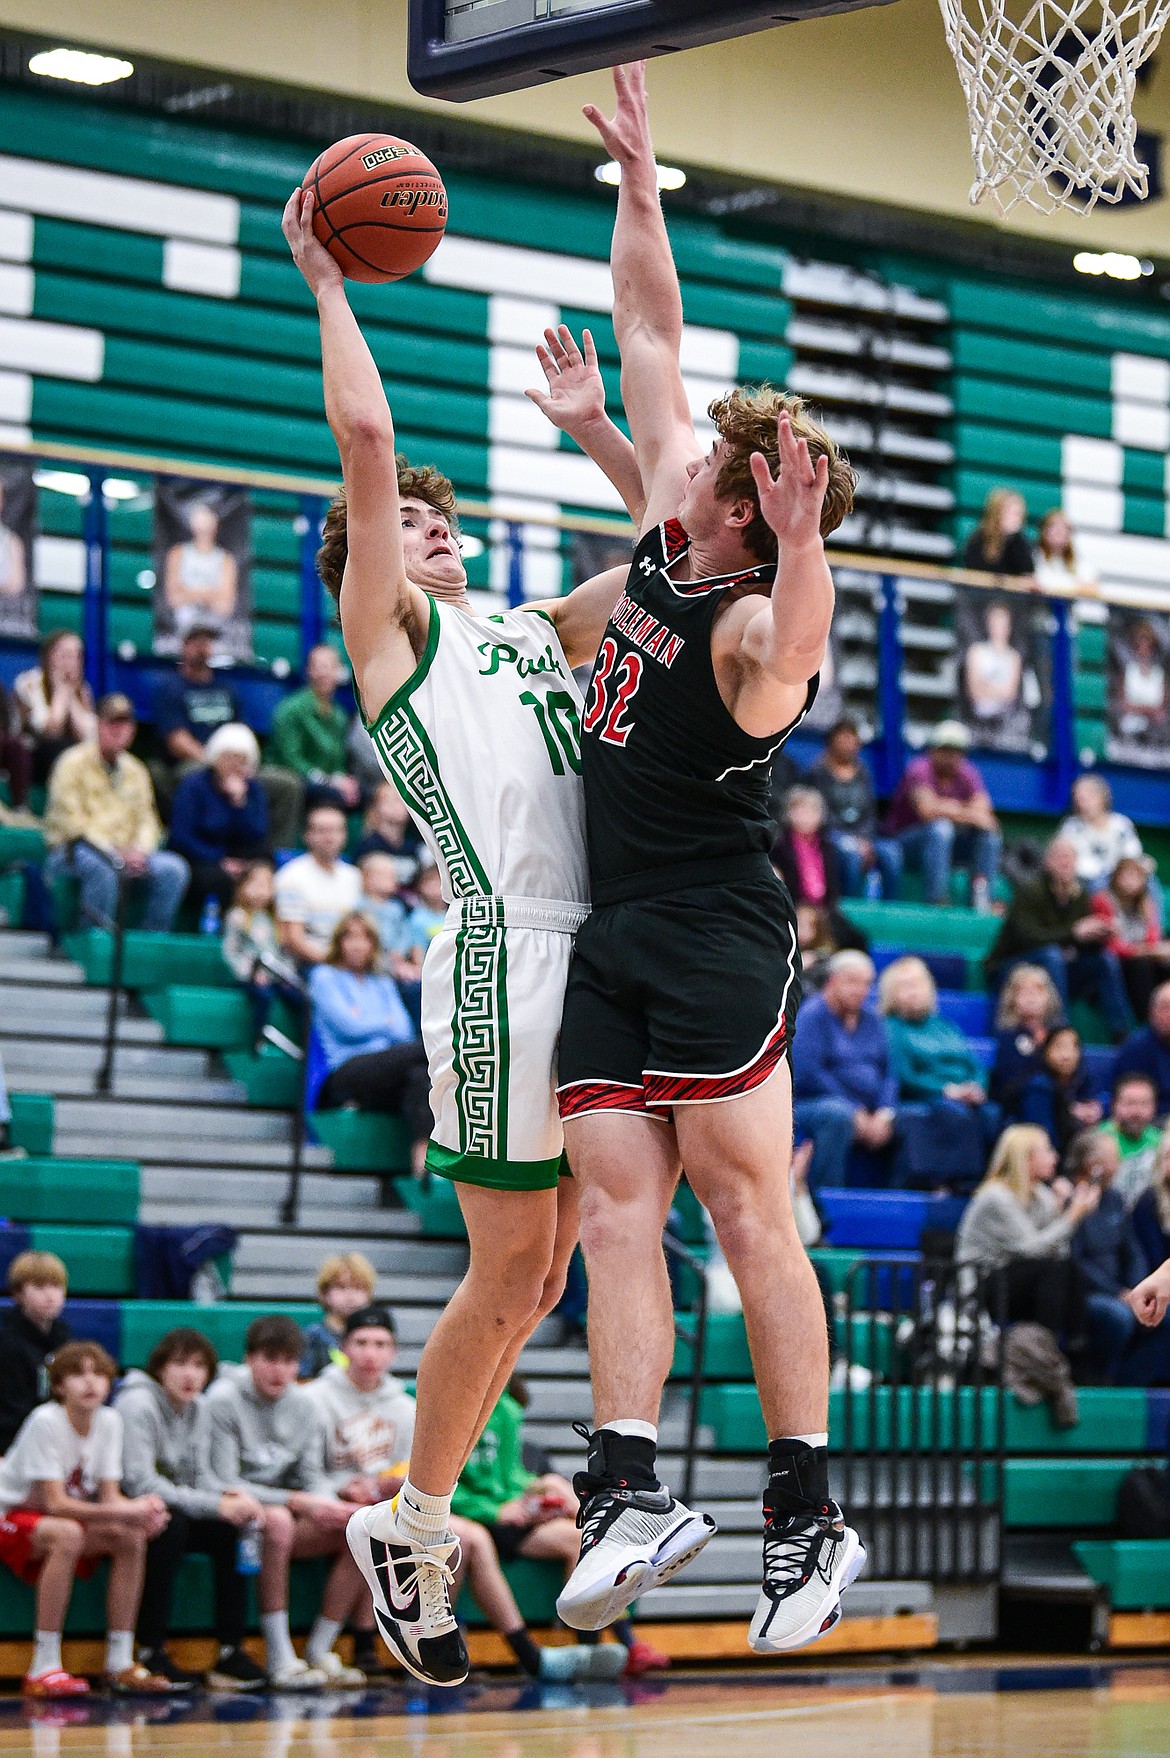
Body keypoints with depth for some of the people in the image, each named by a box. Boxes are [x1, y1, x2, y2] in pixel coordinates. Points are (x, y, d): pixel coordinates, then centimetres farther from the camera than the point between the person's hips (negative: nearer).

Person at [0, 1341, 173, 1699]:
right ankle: (43, 1669, -36)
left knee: (131, 1537, -19)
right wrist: (124, 1512, -38)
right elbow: (55, 1502, -28)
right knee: (67, 1534, -37)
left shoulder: (109, 1421, -4)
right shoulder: (46, 1422, -22)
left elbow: (110, 1496, -7)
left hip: (67, 1518, 6)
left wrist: (143, 1510, -30)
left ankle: (119, 1664, -14)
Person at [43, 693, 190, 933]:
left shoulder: (135, 771, 18)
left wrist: (140, 850, -10)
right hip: (72, 852, -6)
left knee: (174, 868, -18)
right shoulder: (73, 763, -2)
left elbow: (147, 820, 14)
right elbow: (70, 822, -10)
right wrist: (115, 852, -17)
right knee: (101, 866, -40)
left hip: (123, 853, 6)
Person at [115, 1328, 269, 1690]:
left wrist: (231, 1496, -19)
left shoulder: (197, 1408, 7)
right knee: (170, 1524, -34)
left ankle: (230, 1653, -13)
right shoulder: (138, 1404, -16)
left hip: (177, 1509, 7)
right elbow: (139, 1483, -24)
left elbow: (200, 1476, 5)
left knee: (232, 1528, -15)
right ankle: (151, 1652, -28)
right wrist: (217, 1505, -27)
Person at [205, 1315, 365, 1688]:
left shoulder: (302, 1405, 9)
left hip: (288, 1517, 6)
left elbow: (313, 1475, 8)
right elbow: (223, 1483, -17)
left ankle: (319, 1652, -10)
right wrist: (297, 1501, -23)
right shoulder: (223, 1401, -11)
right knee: (278, 1521, -39)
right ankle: (281, 1661, -33)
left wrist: (328, 1505, -17)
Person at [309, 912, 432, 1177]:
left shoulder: (383, 983, 28)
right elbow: (348, 1027, -2)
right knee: (424, 1049, -30)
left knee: (419, 1075, -34)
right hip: (342, 1074, -5)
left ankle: (423, 1153, -50)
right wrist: (387, 1023, 12)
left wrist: (365, 1022, -2)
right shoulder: (324, 976, 13)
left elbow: (404, 1032, 11)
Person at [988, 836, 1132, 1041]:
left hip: (1056, 971, 6)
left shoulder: (1080, 897, 3)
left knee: (1106, 959, -13)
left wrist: (1098, 935, -21)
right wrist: (1073, 933, -33)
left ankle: (1122, 1034, -19)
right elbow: (1028, 937, -28)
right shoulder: (1030, 892, -15)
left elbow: (1088, 947, 3)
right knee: (1051, 954, -36)